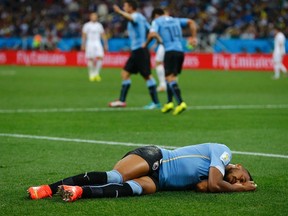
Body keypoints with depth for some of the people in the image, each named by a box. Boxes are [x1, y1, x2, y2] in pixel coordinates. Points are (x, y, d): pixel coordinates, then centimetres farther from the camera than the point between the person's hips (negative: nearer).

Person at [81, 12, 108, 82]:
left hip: (98, 43, 3)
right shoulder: (87, 25, 2)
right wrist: (83, 45, -6)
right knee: (90, 59, -5)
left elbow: (103, 35, 14)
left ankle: (96, 73, 1)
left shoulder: (99, 25, 12)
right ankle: (91, 75, 9)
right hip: (90, 44, -3)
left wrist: (106, 44, 9)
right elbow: (84, 35, 1)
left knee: (100, 57, -12)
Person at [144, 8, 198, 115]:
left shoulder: (157, 21, 5)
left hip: (170, 51, -6)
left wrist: (146, 44, 4)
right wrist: (193, 37, 15)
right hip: (180, 51, 6)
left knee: (170, 77, -10)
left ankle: (180, 103, -25)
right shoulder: (175, 20, 22)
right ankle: (169, 103, 15)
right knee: (171, 77, 17)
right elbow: (191, 22, 16)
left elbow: (152, 34, -12)